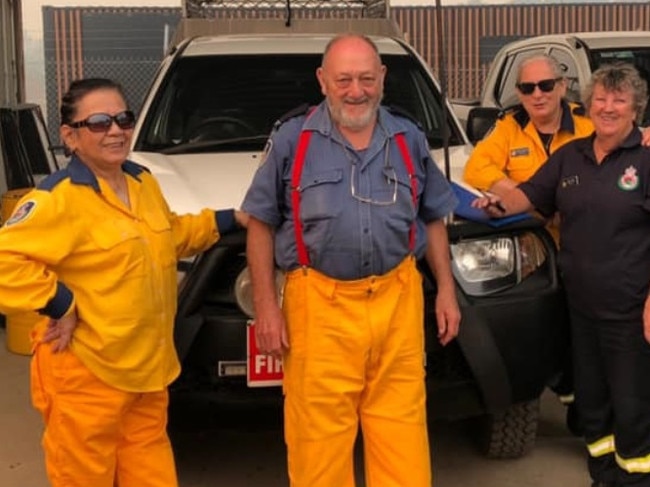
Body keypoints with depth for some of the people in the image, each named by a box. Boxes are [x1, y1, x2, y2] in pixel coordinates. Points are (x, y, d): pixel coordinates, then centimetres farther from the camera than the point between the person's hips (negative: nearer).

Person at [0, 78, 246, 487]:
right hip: (86, 376, -7)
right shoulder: (59, 198, -16)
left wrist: (229, 219, 26)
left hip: (148, 369, 8)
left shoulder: (143, 182, 11)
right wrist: (60, 305, -21)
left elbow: (171, 235, 29)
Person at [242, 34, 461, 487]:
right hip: (319, 304, -2)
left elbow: (433, 219, 19)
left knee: (402, 426, 5)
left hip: (398, 300, 3)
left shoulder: (409, 138, 11)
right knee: (320, 434, 2)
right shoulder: (293, 139, 1)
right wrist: (266, 305, -3)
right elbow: (262, 224, 3)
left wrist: (446, 290, 12)